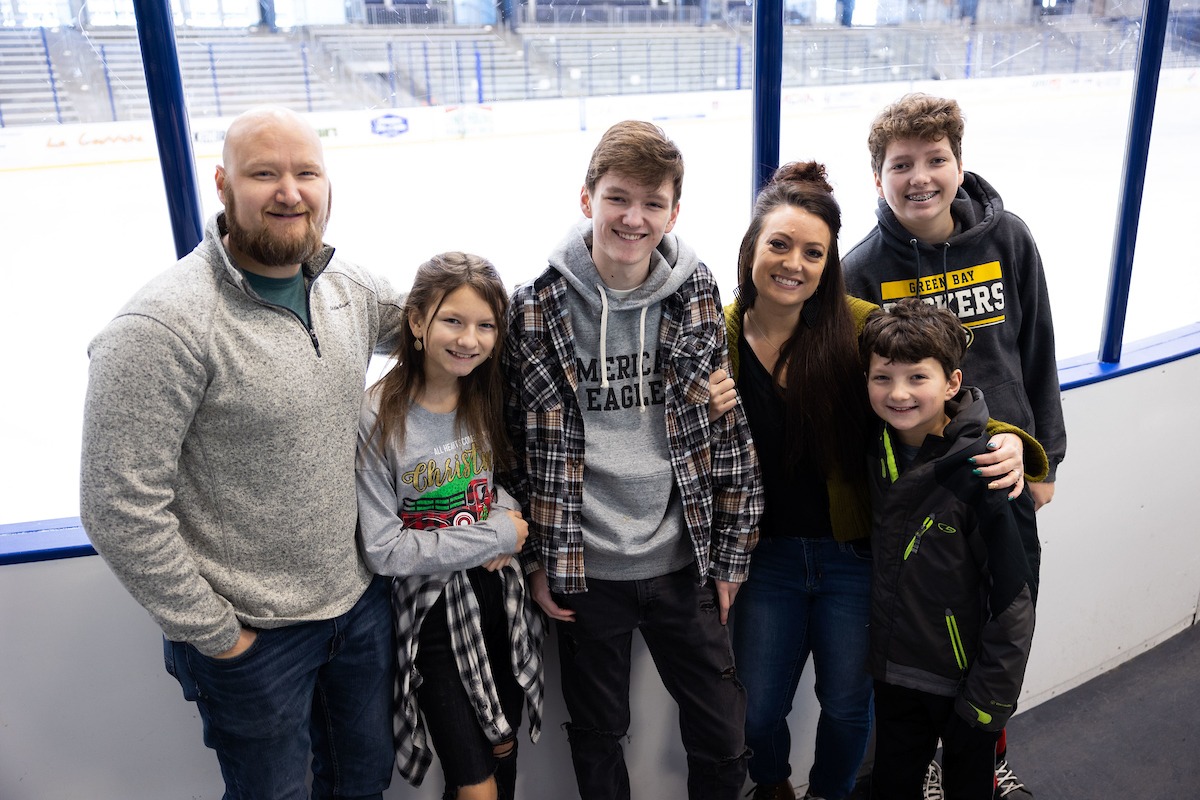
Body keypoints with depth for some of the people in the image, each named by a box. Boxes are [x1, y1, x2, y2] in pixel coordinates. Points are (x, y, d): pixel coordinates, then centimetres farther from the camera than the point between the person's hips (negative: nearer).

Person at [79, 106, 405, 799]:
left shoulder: (348, 285, -3)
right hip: (253, 636, -5)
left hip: (362, 598, 6)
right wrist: (213, 633, -14)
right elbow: (120, 508, -22)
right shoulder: (163, 326, -24)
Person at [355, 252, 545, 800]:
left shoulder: (493, 396, -3)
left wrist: (505, 516, -13)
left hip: (500, 595, 4)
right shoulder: (378, 417, -18)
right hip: (432, 609, -4)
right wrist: (497, 537, -16)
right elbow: (383, 550, -17)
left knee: (504, 753, 20)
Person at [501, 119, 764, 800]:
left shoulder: (700, 298, -4)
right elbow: (519, 443, -2)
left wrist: (731, 556, 1)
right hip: (582, 570, -1)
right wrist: (535, 557, -1)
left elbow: (732, 432, 0)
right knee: (598, 737, 18)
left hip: (683, 564, 1)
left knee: (724, 736, 14)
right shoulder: (537, 309, -8)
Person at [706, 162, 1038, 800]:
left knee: (847, 706, 17)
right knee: (756, 713, 12)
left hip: (852, 553, -1)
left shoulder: (861, 327, -13)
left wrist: (1004, 440, -24)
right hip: (767, 554, 1)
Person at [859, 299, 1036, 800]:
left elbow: (1013, 598, -18)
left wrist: (990, 697, -14)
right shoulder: (880, 451, -5)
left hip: (964, 678, -5)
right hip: (894, 672, 5)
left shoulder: (982, 472, -22)